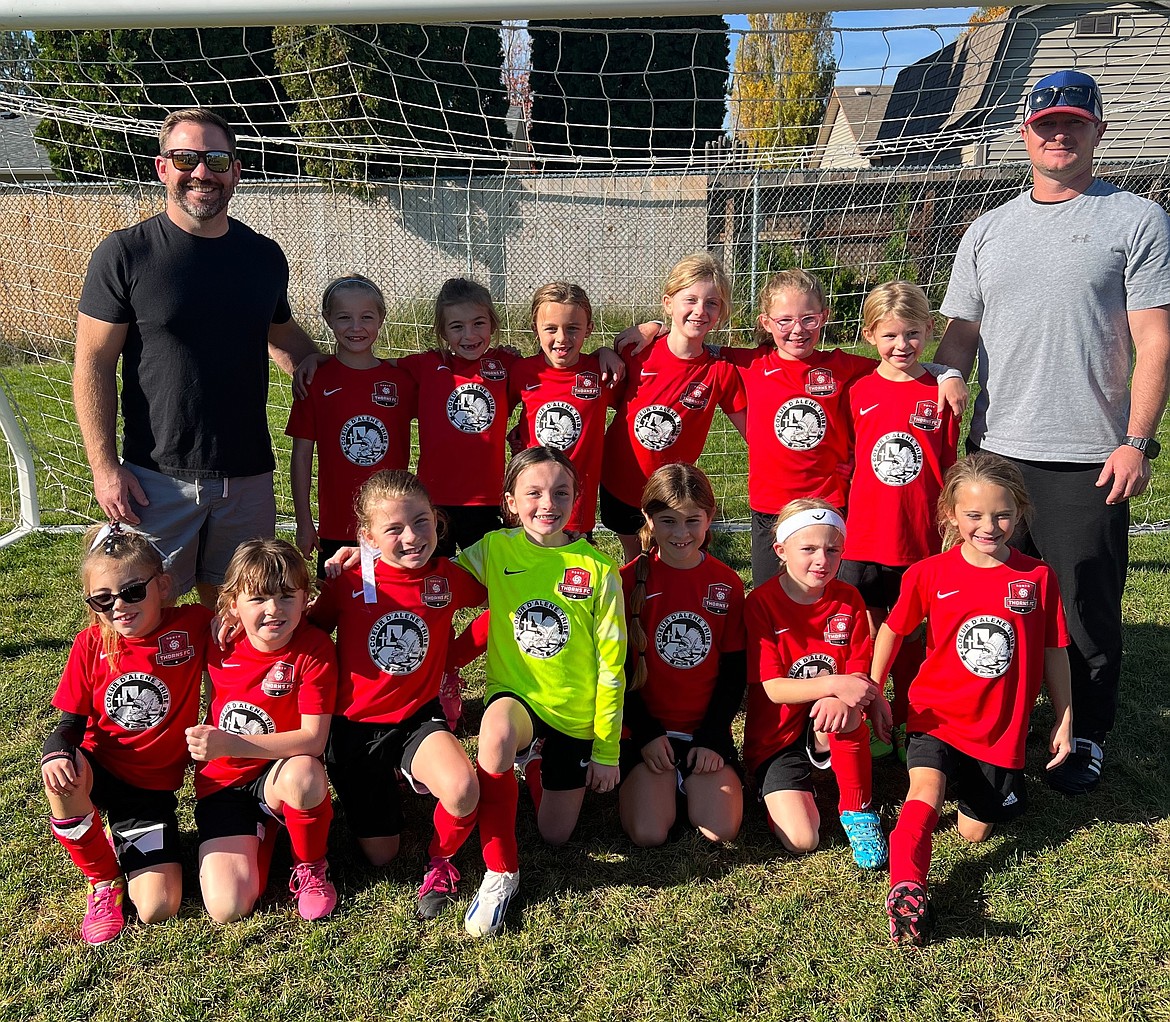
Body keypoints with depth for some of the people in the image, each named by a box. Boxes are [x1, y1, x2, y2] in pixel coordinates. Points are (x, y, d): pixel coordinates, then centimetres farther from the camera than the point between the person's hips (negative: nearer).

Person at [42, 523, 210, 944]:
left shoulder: (192, 626, -14)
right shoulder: (91, 645, -8)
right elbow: (72, 723, -2)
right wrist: (55, 752, -25)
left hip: (153, 786, -1)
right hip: (98, 771, 1)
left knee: (157, 909, -13)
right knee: (61, 777, -37)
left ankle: (123, 848, 23)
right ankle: (103, 881, -8)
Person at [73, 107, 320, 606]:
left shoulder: (265, 256, 7)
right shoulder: (125, 253, -4)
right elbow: (93, 364, -5)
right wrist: (105, 467, -11)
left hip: (249, 476, 3)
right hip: (156, 478, -3)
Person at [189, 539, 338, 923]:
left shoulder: (313, 647, -17)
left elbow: (313, 739, -22)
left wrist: (229, 744, -30)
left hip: (278, 775, -2)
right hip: (221, 784, 2)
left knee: (303, 773, -39)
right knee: (228, 908, -16)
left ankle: (311, 868, -9)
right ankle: (258, 834, 16)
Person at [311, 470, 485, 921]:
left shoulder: (447, 579, -8)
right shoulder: (349, 583, -12)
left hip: (418, 718, 0)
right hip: (355, 727, 0)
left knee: (463, 790, -32)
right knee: (380, 855, 6)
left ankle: (440, 859, 1)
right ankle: (388, 786, 37)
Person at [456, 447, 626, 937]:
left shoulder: (598, 568, -10)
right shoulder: (494, 550, -7)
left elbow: (611, 664, -6)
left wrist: (607, 752, -4)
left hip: (577, 715, 1)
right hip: (517, 695, 0)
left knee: (555, 835, 7)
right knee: (498, 729, -37)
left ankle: (544, 773, 41)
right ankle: (500, 871, -18)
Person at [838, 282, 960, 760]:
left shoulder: (940, 394, -1)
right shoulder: (858, 392, 1)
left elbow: (949, 469, 4)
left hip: (921, 541, -1)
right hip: (863, 537, 1)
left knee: (912, 636, 10)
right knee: (866, 633, 8)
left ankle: (907, 725, 27)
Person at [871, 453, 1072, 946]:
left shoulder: (1037, 577, -6)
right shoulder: (929, 574, -8)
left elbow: (1053, 651, 4)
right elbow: (892, 630, 6)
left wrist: (1064, 719, 7)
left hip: (1002, 727, 1)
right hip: (937, 714, -1)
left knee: (975, 831, 10)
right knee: (926, 789, -27)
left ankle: (971, 787, 39)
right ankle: (906, 889, -20)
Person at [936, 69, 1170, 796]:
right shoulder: (988, 231, 13)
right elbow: (959, 337, 13)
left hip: (1090, 460, -4)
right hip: (994, 451, 4)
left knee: (1089, 610, 4)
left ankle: (1087, 737, 22)